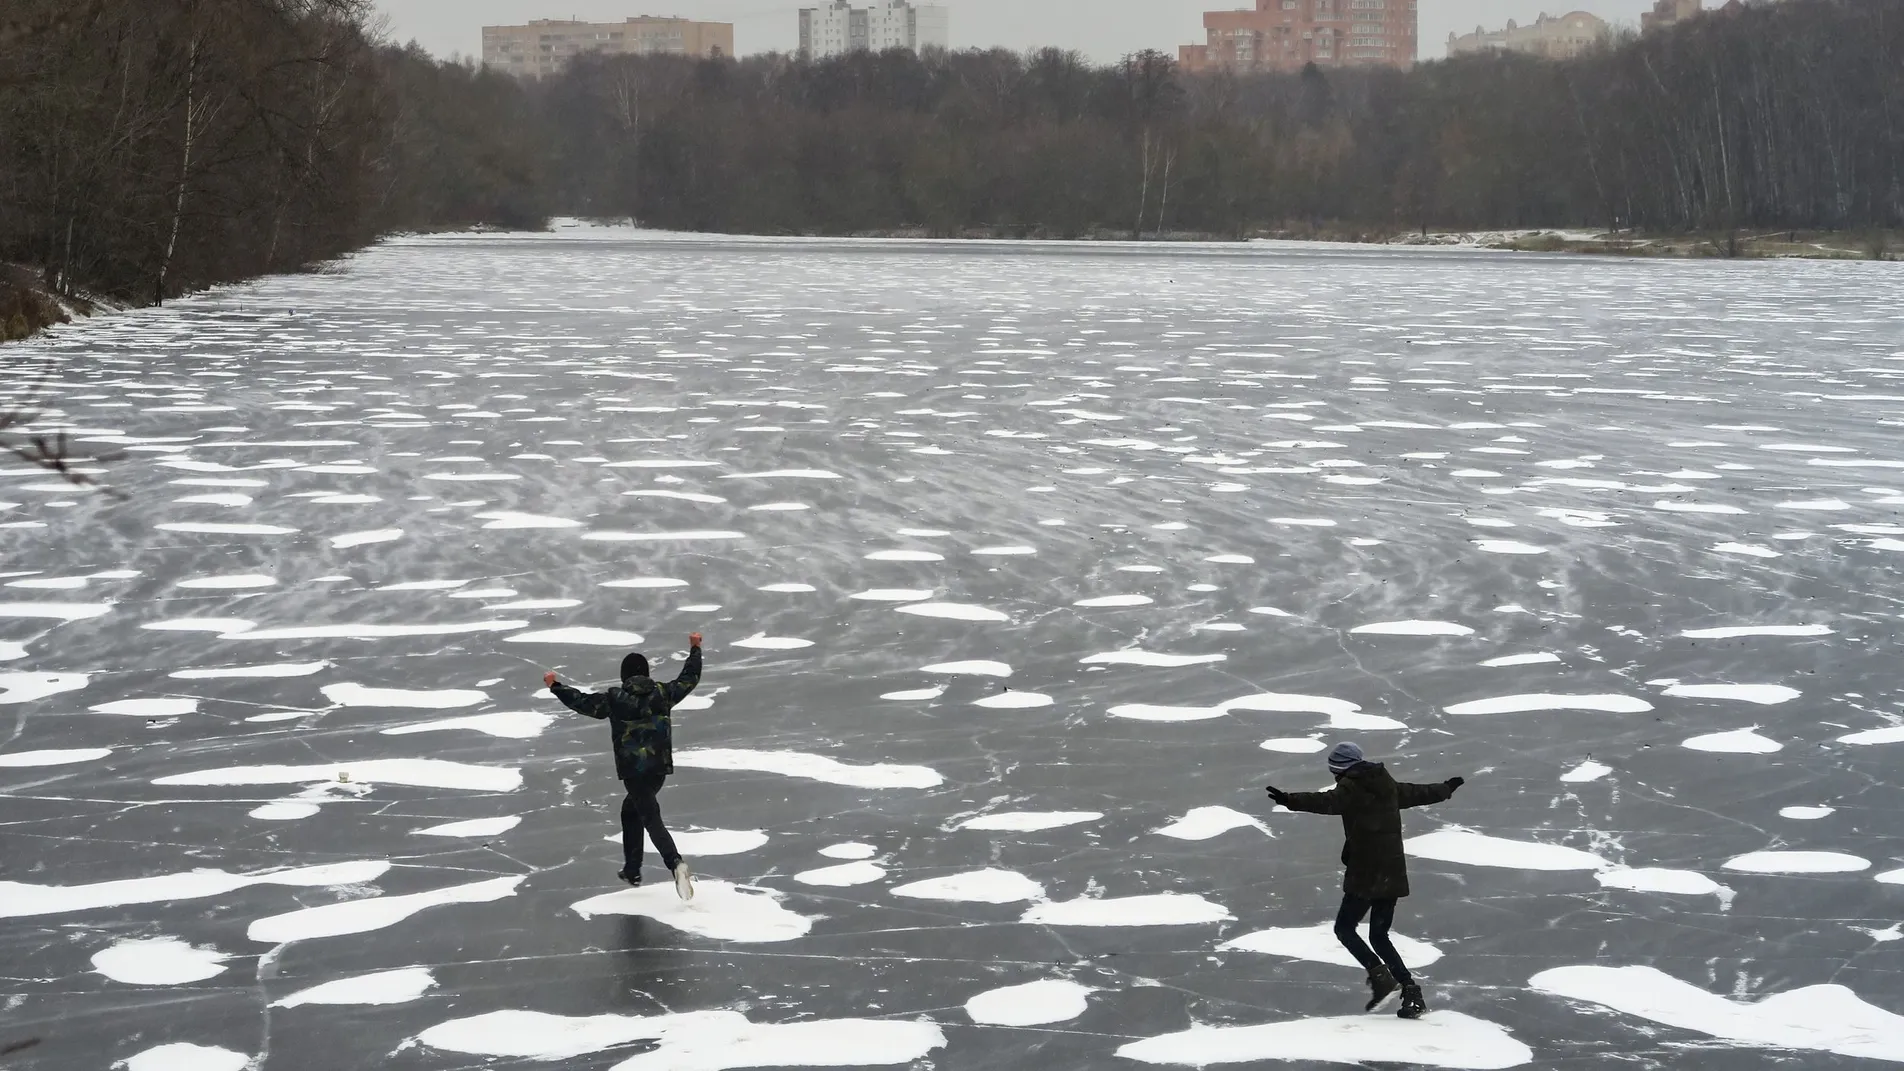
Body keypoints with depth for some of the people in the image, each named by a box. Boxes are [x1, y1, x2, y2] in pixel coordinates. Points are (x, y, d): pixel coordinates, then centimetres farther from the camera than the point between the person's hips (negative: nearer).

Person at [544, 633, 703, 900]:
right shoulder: (663, 693, 4)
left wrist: (555, 686, 10)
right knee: (630, 810, 25)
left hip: (633, 770, -5)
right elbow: (689, 679, 17)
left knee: (651, 819, -10)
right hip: (660, 767, 5)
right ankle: (632, 870, 29)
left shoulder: (614, 699, -6)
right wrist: (695, 649, 30)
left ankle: (676, 864, -33)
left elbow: (582, 701, -2)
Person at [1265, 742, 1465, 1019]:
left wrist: (1291, 800, -43)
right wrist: (1447, 788, 50)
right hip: (1393, 873, 8)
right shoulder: (1387, 785, 15)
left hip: (1365, 874, -8)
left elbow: (1327, 802, -29)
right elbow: (1419, 793, 31)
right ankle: (1410, 991, 5)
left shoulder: (1351, 788, -8)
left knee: (1344, 927, 2)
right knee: (1379, 935, 14)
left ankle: (1379, 974, -15)